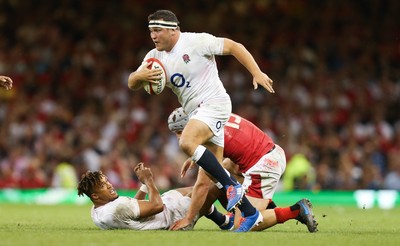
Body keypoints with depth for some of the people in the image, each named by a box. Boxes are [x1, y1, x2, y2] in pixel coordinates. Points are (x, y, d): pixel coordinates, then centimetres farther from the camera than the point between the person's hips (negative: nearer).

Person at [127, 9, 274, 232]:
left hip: (214, 104, -8)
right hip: (196, 112, 8)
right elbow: (132, 84, 7)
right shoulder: (155, 56, 10)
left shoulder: (196, 41, -11)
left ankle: (232, 185, -24)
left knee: (187, 142, -32)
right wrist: (140, 75, -17)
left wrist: (257, 73, -16)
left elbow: (233, 46, -9)